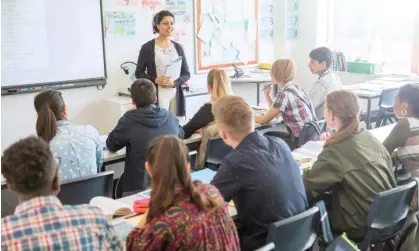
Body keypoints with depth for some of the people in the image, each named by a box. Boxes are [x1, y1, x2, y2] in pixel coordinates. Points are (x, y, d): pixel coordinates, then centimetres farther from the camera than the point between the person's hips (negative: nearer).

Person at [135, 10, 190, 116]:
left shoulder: (178, 47, 10)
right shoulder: (147, 47, -1)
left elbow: (186, 73, 10)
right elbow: (138, 73, 2)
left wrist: (174, 82, -9)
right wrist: (155, 80, -15)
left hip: (176, 95, 4)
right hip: (156, 96, -3)